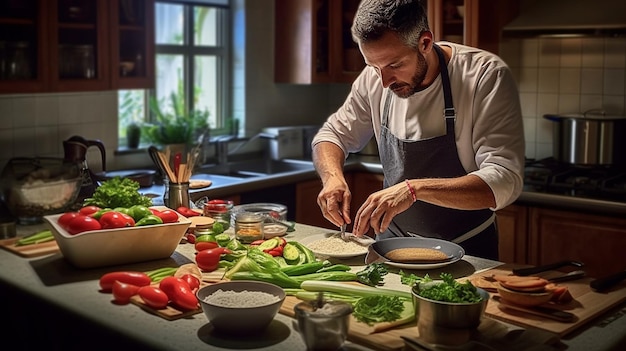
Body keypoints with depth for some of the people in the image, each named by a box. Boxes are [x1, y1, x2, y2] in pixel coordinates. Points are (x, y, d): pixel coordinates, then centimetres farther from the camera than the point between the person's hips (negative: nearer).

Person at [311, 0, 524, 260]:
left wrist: (414, 189, -37)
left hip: (466, 250, -3)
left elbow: (504, 182, -25)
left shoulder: (486, 75, -19)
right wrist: (333, 177, -13)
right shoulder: (374, 78, -5)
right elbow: (333, 134, 9)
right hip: (394, 239, 4)